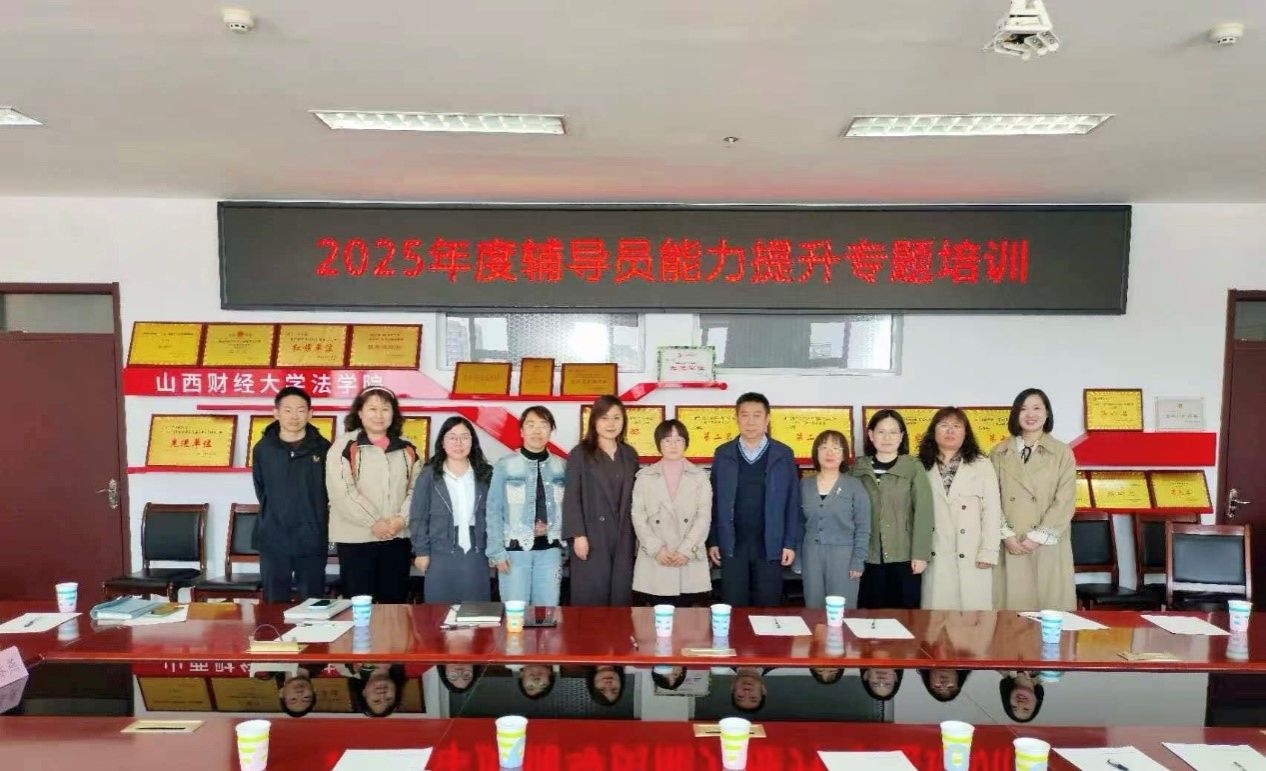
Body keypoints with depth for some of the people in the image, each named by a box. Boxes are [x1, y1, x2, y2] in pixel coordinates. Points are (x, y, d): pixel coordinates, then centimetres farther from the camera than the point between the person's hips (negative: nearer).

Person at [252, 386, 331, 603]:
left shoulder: (323, 448, -2)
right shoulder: (263, 449, 3)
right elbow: (261, 490, 14)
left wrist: (318, 518, 7)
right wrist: (275, 514, 11)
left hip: (312, 540, -1)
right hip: (273, 540, 1)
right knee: (274, 605, 9)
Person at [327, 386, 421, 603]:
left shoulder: (407, 449, 10)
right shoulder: (344, 446, -3)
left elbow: (416, 488, 6)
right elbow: (342, 492, -12)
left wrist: (402, 519, -10)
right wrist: (373, 523, -15)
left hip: (398, 537, 4)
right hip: (356, 538, -4)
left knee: (395, 601, 12)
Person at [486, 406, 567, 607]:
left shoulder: (561, 467, 5)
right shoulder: (505, 466, -4)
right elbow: (494, 511, -2)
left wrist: (565, 546, 2)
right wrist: (497, 551, -7)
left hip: (550, 550, 3)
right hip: (515, 549, -3)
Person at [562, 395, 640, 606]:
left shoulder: (630, 455, 12)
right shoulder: (580, 454, -2)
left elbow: (634, 496, 13)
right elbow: (571, 498, -6)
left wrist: (636, 532, 8)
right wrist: (578, 535, -12)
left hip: (623, 537, 4)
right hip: (592, 537, -4)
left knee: (621, 595, 6)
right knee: (591, 596, -1)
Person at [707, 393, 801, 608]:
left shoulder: (783, 455, 0)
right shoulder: (723, 454, 3)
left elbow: (793, 502, 1)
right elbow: (714, 500, 4)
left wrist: (791, 543, -4)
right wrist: (712, 541, 1)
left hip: (770, 545, -1)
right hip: (732, 544, 1)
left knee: (768, 608, 7)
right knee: (733, 608, 7)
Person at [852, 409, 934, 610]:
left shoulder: (914, 467, -3)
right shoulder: (859, 467, 5)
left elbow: (923, 512, -6)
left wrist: (920, 554, -9)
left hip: (904, 557, -2)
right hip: (870, 556, 2)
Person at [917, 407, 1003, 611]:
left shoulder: (982, 465, 1)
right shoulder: (922, 466, 7)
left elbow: (992, 510, -2)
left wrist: (988, 552, -7)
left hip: (972, 557, -1)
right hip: (935, 556, 2)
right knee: (937, 612, 6)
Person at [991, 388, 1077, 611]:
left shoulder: (1063, 453, 5)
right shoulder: (999, 453, 9)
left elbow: (1065, 501, -2)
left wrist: (1038, 537, -10)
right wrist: (1006, 535, -9)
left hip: (1048, 545, -1)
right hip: (1009, 545, 1)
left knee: (1050, 604, 2)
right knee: (1011, 604, 1)